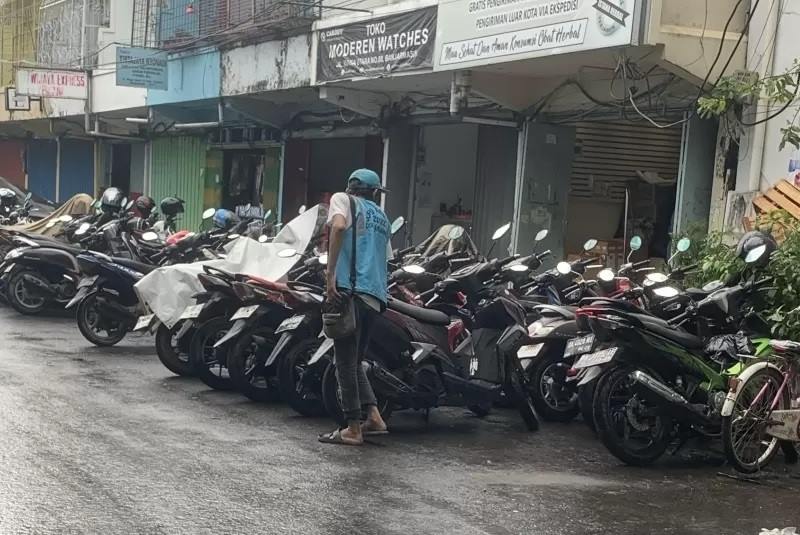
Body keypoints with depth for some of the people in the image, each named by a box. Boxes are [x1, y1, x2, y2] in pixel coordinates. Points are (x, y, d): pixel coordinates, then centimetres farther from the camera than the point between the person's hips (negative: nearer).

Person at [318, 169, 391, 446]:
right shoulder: (382, 218, 27)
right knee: (355, 361, 19)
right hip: (376, 296, 7)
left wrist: (330, 275, -17)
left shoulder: (343, 199, 8)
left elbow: (339, 226, -13)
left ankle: (353, 429, 0)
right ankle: (374, 417, 10)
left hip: (350, 289, -6)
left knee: (346, 362, -2)